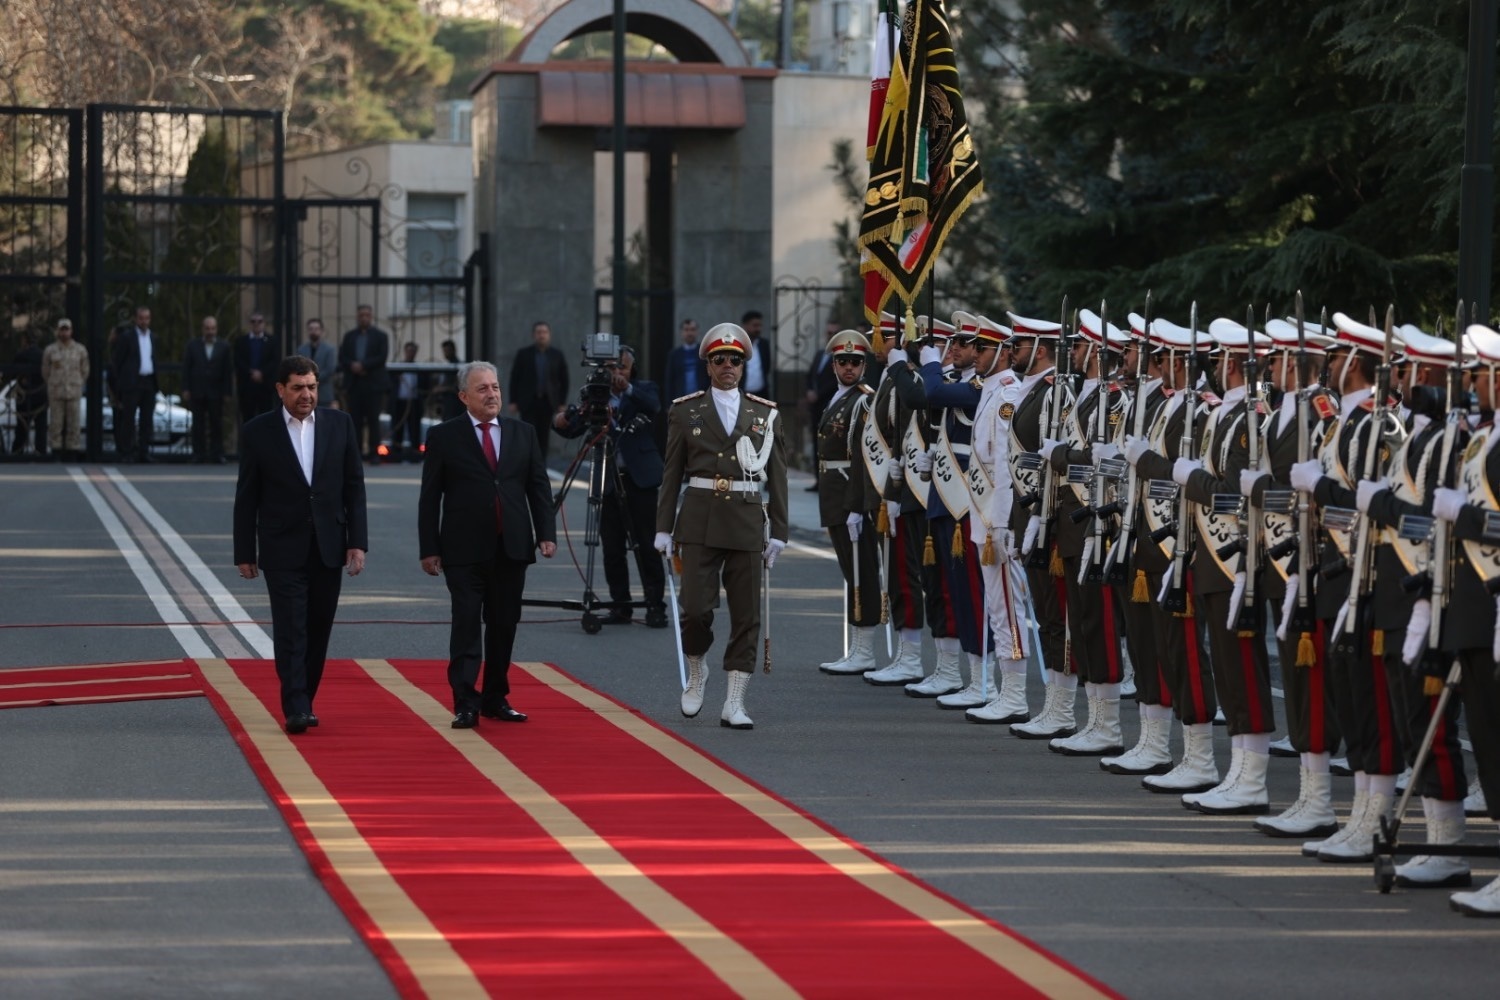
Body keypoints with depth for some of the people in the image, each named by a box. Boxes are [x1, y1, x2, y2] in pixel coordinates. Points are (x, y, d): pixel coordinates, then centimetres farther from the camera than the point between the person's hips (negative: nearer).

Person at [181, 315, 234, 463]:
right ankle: (199, 454, 6)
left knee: (216, 424, -1)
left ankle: (216, 454, 4)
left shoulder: (223, 348, 5)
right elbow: (186, 368, 5)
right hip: (197, 393, 1)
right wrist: (186, 389, -2)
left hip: (215, 393, 0)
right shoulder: (193, 345, 7)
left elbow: (228, 372, 4)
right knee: (198, 424, 3)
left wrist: (226, 391, -3)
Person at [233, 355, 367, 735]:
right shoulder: (257, 432, -2)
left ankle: (303, 701, 17)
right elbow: (246, 497, 2)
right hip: (283, 548, -3)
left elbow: (354, 486, 6)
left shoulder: (339, 424, 4)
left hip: (328, 546, 3)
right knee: (290, 631, -9)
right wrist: (245, 553, 1)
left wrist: (358, 541, -1)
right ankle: (296, 710, -13)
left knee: (318, 631, 7)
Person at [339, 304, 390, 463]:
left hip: (373, 383, -3)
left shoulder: (380, 336, 6)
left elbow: (382, 357, -5)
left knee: (373, 419, -4)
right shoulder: (349, 336, 15)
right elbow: (342, 357, 9)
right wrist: (352, 366, -11)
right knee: (355, 420, 0)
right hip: (354, 383, 3)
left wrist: (363, 365, -13)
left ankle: (374, 453, -3)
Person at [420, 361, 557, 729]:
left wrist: (546, 533, 0)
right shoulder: (444, 436, 1)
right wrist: (429, 548, -4)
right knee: (467, 625, -7)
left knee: (504, 625, 8)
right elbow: (430, 497, 1)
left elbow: (539, 487, 11)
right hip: (465, 549, -3)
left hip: (512, 547, 4)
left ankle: (496, 698, 17)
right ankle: (465, 704, -8)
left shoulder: (522, 433, 11)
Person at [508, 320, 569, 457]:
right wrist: (513, 401, -2)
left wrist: (562, 403, 3)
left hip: (548, 403, 1)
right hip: (528, 402, -1)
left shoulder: (557, 355, 7)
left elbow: (564, 380, 9)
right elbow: (514, 378, 4)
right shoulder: (523, 354, 4)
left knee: (544, 438, 1)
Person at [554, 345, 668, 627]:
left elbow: (653, 408, -19)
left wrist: (628, 389, -34)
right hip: (608, 479, 3)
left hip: (639, 477, -3)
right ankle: (620, 606, 11)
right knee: (612, 547, 4)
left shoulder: (643, 390, 3)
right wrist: (562, 423, -22)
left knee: (646, 545, -3)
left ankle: (655, 606, 0)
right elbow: (574, 429, 0)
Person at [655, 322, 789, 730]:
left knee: (746, 616, 0)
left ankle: (734, 703, 4)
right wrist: (664, 528, 2)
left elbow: (777, 477, 8)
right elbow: (671, 474, 7)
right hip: (700, 520, -1)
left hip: (747, 520, 1)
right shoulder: (685, 412, 6)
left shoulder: (765, 413, 8)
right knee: (697, 608, -9)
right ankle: (697, 673, 19)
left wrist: (778, 531, 3)